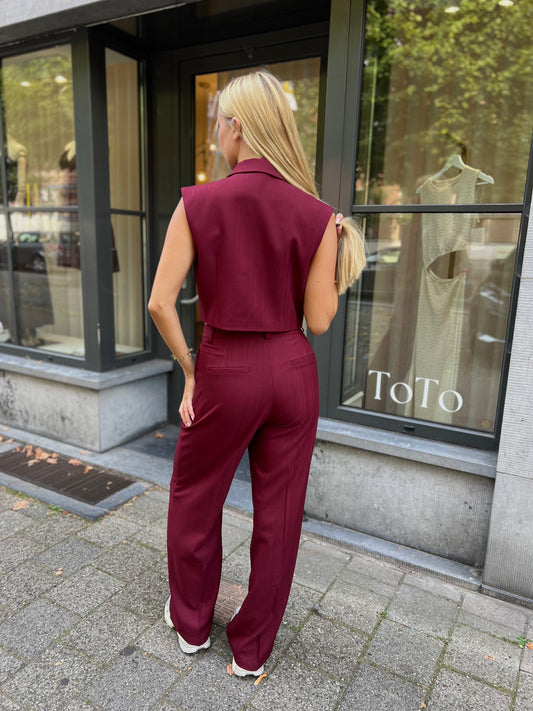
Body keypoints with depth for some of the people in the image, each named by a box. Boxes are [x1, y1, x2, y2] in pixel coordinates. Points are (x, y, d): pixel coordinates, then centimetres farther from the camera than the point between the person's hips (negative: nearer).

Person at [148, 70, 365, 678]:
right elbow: (319, 320, -5)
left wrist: (189, 369, 1)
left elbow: (160, 302, -12)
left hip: (225, 371, -2)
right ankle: (252, 648, 37)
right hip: (292, 372, 3)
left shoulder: (199, 203, -9)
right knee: (278, 513, 17)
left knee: (194, 500, 22)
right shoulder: (316, 216, -5)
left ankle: (191, 624, 44)